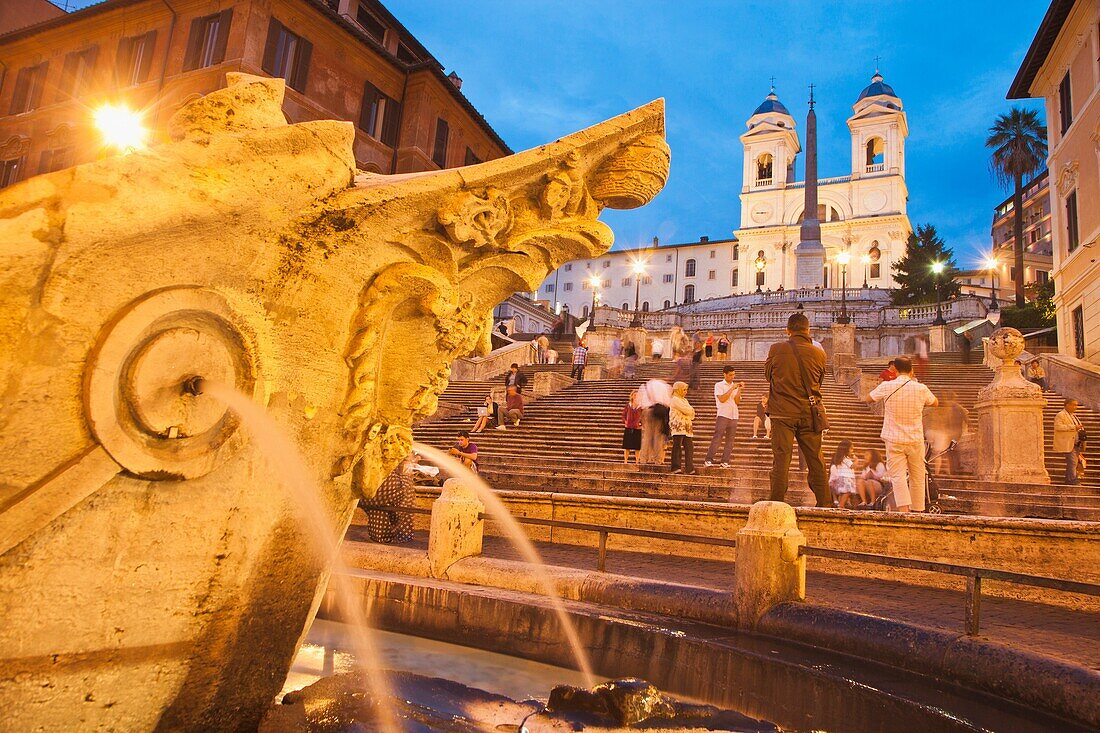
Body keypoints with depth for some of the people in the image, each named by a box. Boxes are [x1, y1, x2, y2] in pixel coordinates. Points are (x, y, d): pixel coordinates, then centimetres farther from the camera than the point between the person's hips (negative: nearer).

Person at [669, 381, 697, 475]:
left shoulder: (684, 400, 24)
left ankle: (690, 469, 5)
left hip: (687, 428, 9)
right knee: (677, 447, -9)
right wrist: (691, 411, 5)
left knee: (689, 447, 4)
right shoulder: (675, 400, -6)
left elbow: (692, 412, 16)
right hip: (678, 427, -9)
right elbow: (686, 410, -16)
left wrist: (690, 411, -6)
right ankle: (676, 468, -8)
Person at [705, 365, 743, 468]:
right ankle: (708, 460, -11)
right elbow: (722, 399, -12)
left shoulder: (735, 386, 16)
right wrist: (732, 388, -10)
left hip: (734, 416, 5)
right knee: (717, 437, -12)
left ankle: (725, 461, 4)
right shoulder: (719, 385, 3)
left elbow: (737, 401, 6)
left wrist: (739, 389, -5)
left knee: (730, 440, 2)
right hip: (723, 415, -5)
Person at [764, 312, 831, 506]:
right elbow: (818, 383, 12)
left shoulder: (776, 349, -6)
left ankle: (776, 503, 1)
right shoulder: (819, 354, -1)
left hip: (782, 412, -2)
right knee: (816, 461, 10)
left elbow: (767, 374, 10)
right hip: (809, 414, 2)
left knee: (781, 459, 1)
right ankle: (825, 504, 16)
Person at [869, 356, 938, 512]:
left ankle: (903, 509, -20)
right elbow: (935, 403, 17)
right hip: (915, 440, 2)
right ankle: (917, 511, 21)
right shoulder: (921, 389, -3)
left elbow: (869, 398, 9)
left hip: (894, 440, -2)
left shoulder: (886, 387, -8)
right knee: (917, 477, 13)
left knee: (897, 476, -5)